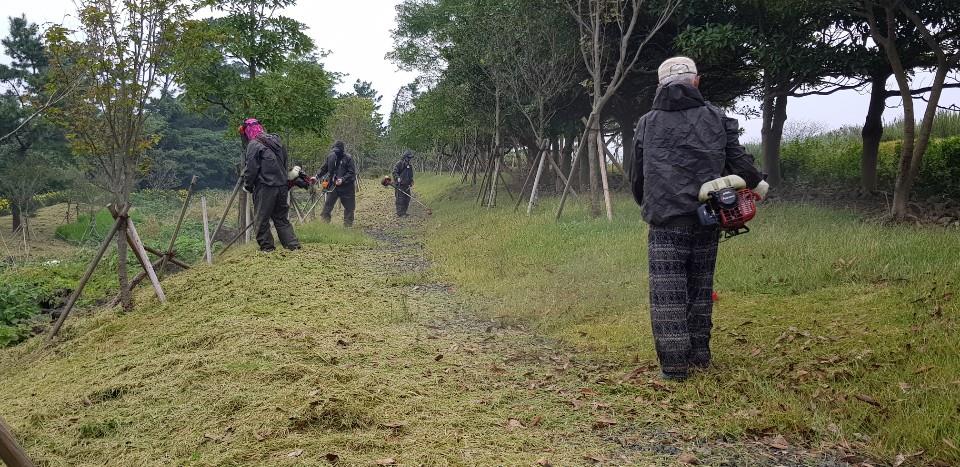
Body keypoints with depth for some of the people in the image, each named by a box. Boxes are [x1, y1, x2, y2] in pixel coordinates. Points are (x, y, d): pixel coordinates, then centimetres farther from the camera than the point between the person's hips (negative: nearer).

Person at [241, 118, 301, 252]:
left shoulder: (254, 145, -9)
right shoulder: (276, 141, 14)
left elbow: (251, 168, -10)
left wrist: (247, 186, 3)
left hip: (265, 187, -7)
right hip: (282, 185, 7)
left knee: (261, 219, 5)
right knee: (282, 218, 14)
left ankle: (267, 247, 7)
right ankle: (293, 245, 8)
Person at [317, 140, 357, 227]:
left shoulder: (348, 158, -11)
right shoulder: (331, 157, 0)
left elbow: (351, 173, -14)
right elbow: (324, 169, 12)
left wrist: (342, 179, -25)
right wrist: (317, 176, 0)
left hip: (346, 186, -3)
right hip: (333, 186, 3)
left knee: (349, 207, 5)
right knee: (327, 205, 0)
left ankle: (348, 225, 17)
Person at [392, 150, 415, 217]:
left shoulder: (410, 166, 17)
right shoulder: (400, 164, -8)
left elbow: (410, 176, 27)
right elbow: (394, 172, -15)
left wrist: (411, 182, 14)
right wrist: (397, 177, -30)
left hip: (406, 185, 8)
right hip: (400, 185, -8)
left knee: (407, 199, 10)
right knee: (400, 199, -8)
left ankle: (404, 212, 20)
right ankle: (400, 213, -5)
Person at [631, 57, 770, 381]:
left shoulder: (647, 124, 5)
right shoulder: (717, 119, 6)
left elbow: (636, 176, 11)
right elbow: (738, 160, 4)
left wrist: (648, 205, 30)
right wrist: (757, 184, 26)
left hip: (666, 220, -2)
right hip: (706, 219, 3)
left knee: (668, 291, -1)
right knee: (700, 287, 15)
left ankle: (674, 363, -4)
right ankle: (700, 354, 23)